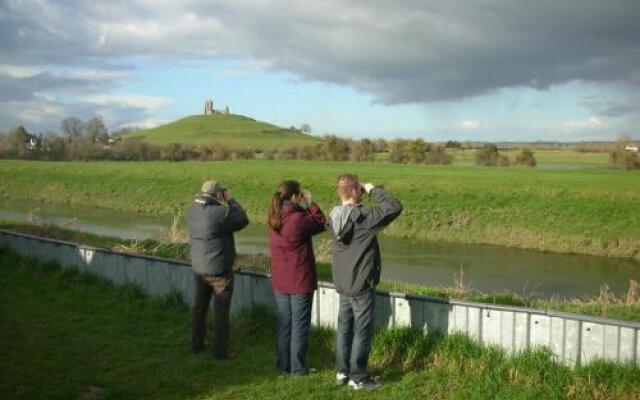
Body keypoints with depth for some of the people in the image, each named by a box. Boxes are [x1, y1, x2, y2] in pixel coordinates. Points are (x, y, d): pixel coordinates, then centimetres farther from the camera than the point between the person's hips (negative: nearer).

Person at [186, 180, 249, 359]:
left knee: (199, 307, 20)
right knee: (221, 312, 7)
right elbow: (243, 220, -10)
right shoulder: (221, 213, -25)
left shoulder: (191, 210, -4)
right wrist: (230, 200, -4)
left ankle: (196, 345, 32)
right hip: (219, 271, -6)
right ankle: (220, 351, 15)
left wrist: (222, 202, 4)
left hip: (198, 269, 6)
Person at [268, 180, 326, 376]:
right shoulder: (298, 219, -21)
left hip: (280, 282, 7)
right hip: (300, 281, -7)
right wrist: (311, 202, 1)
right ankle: (298, 367, 12)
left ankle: (283, 364, 24)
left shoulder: (274, 219, 1)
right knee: (300, 325, 5)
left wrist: (305, 205, 1)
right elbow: (321, 223, -6)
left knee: (284, 323, 17)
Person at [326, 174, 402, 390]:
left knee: (344, 328, 17)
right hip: (361, 285, -7)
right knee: (362, 332, 4)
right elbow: (395, 207, -20)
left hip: (342, 284, 7)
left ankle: (343, 372, 27)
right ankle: (358, 378, 12)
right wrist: (374, 190, -8)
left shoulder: (333, 217, -2)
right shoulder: (363, 217, -22)